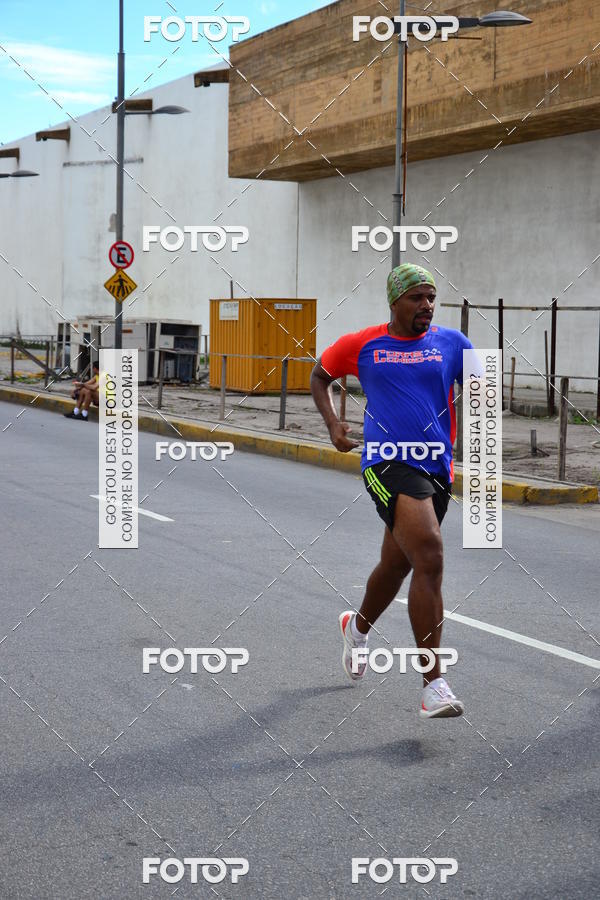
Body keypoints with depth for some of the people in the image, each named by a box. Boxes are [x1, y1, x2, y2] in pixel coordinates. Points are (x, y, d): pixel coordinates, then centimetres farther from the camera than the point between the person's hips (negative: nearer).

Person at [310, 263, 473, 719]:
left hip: (435, 468, 5)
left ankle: (358, 626, 53)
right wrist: (333, 423, 4)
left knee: (397, 565, 19)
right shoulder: (362, 344, 4)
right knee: (429, 555, -23)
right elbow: (320, 376, 19)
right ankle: (434, 685, -22)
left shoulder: (451, 342, 7)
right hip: (388, 463, -4)